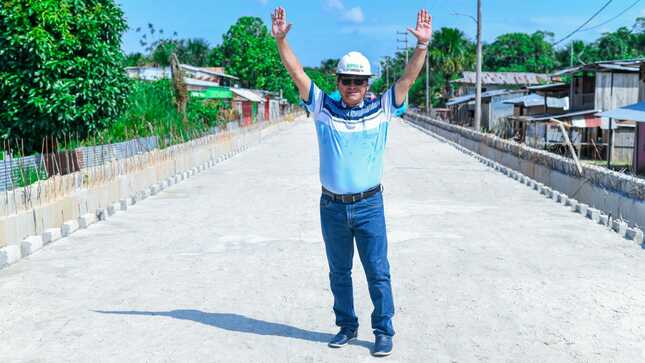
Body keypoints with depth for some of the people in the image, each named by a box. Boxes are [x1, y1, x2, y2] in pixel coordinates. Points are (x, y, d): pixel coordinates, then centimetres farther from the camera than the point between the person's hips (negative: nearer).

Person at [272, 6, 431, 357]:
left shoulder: (381, 109, 0)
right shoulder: (323, 107, 2)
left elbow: (408, 78, -5)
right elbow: (297, 72, 0)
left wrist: (423, 45, -16)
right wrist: (280, 40, -8)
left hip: (369, 206, -2)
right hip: (332, 207, 2)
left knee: (377, 272, 3)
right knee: (338, 272, 15)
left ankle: (383, 331, 18)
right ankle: (346, 325, 31)